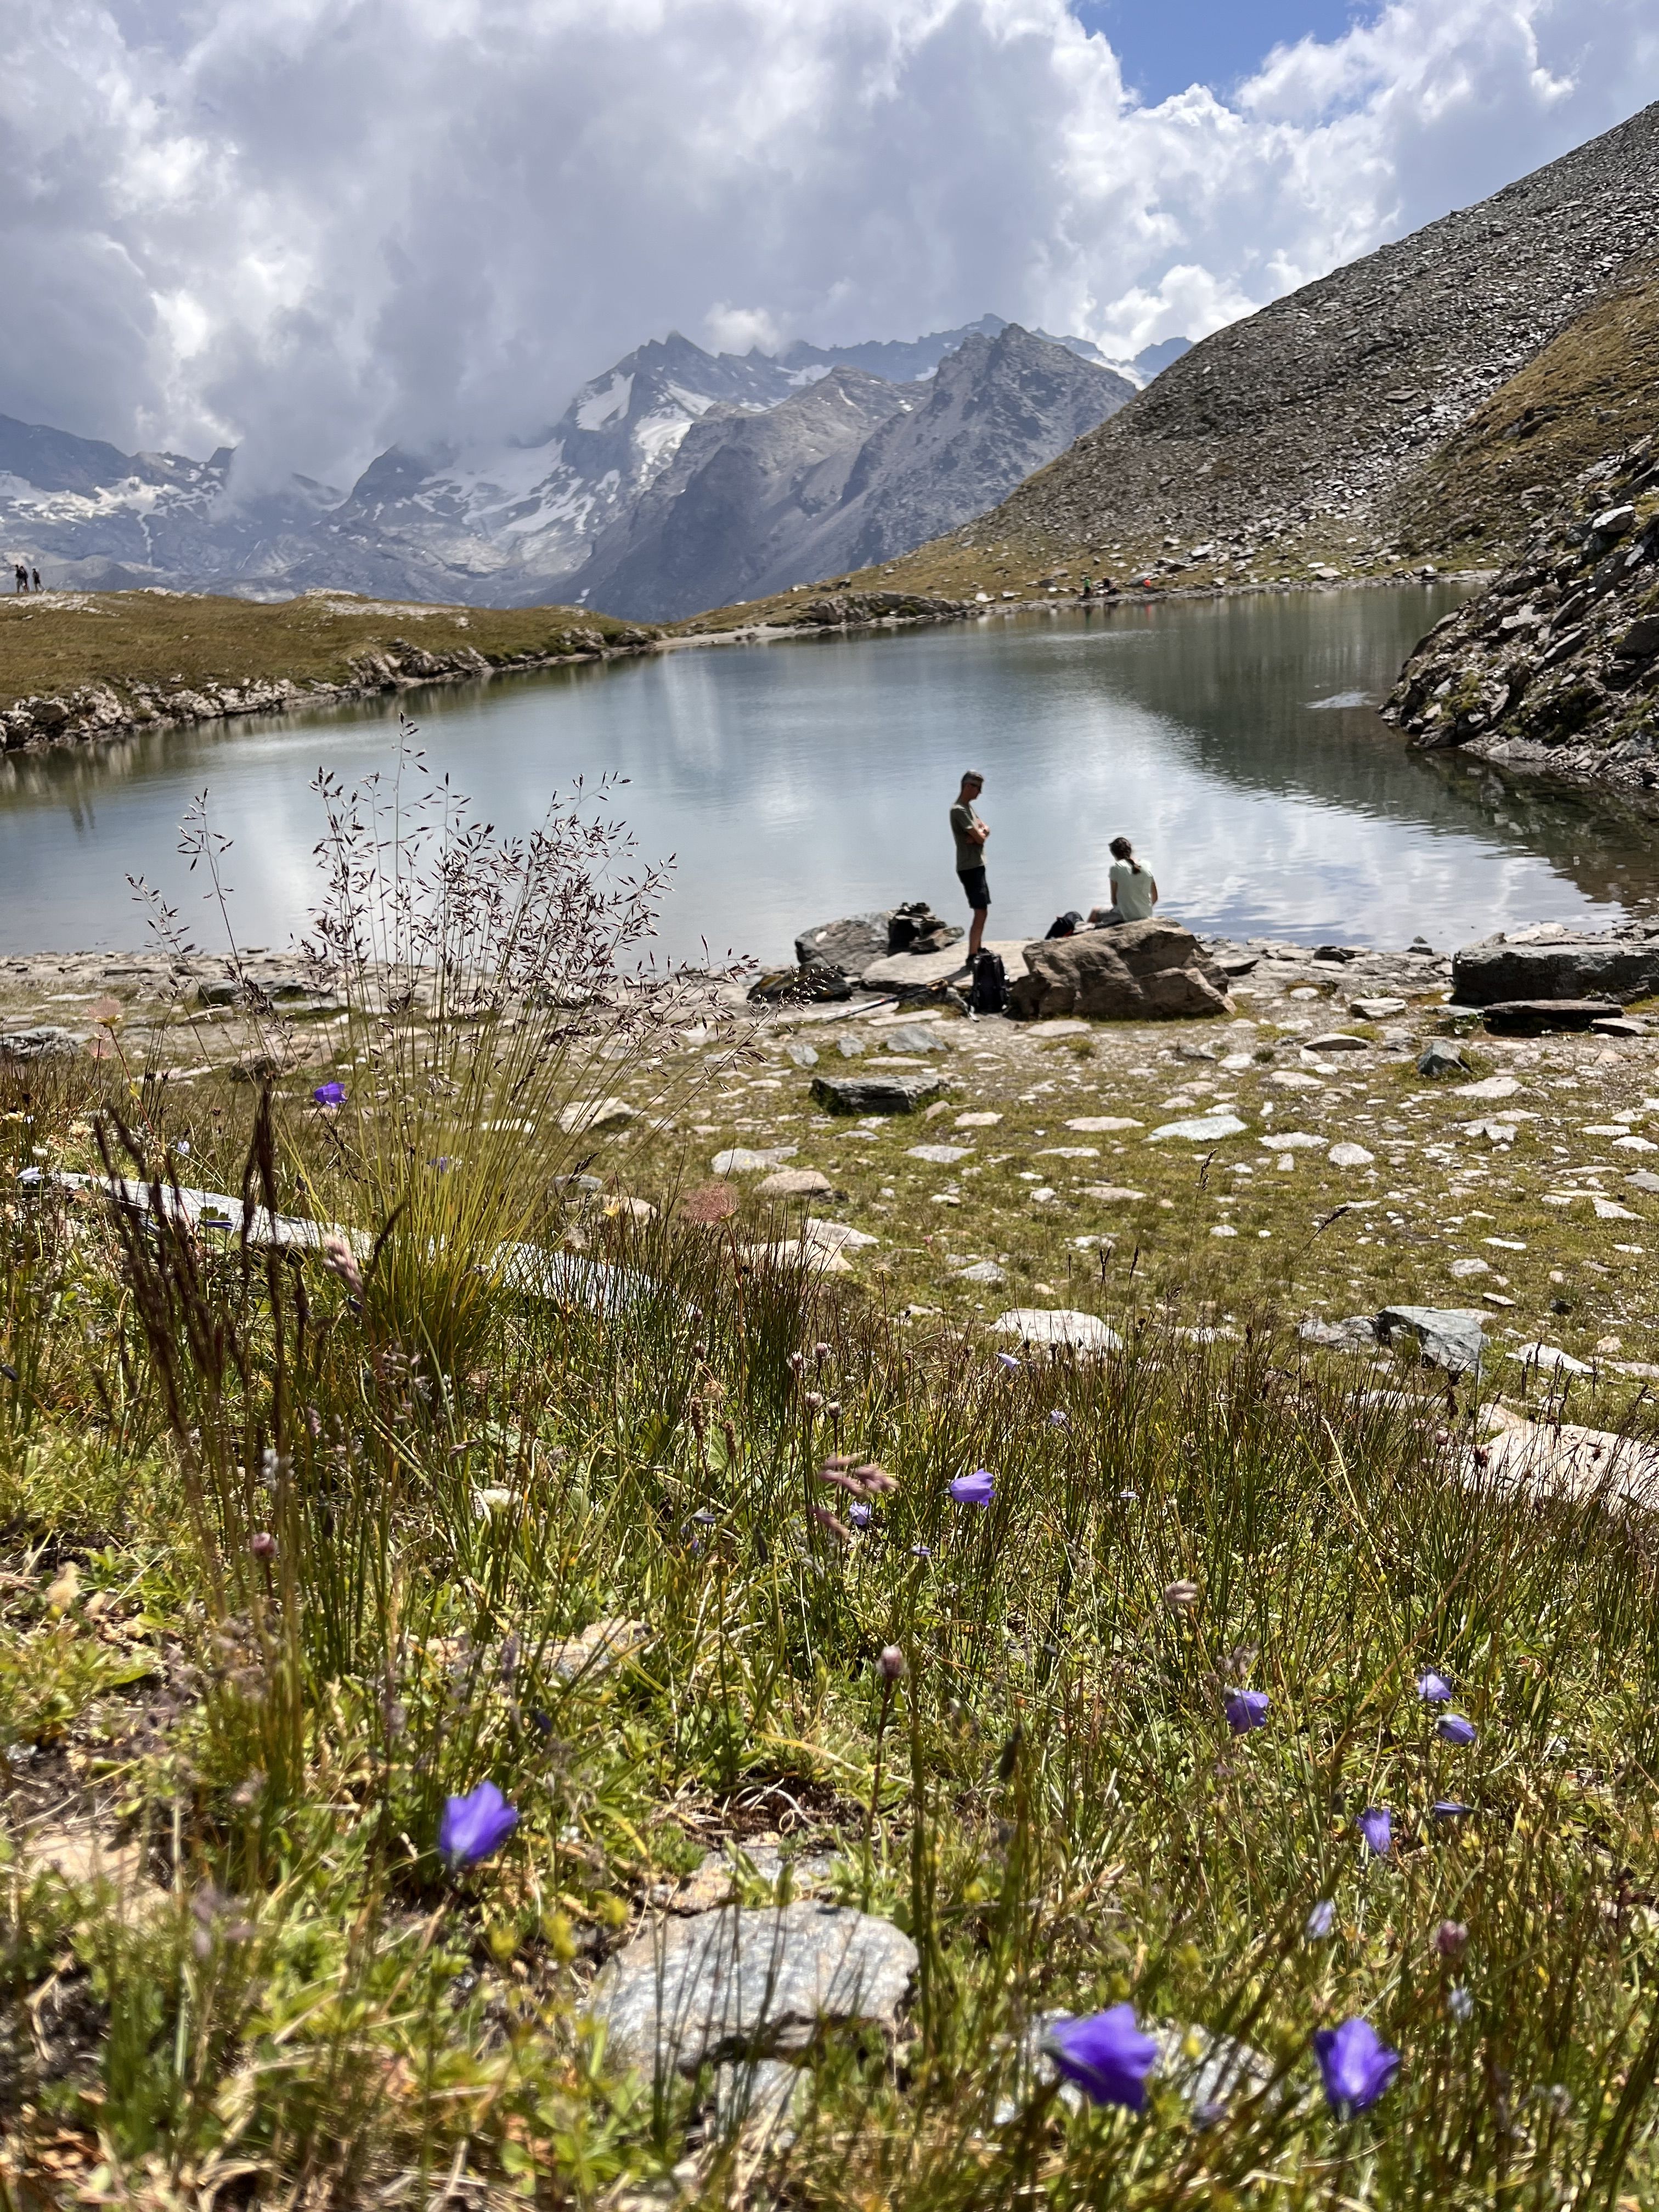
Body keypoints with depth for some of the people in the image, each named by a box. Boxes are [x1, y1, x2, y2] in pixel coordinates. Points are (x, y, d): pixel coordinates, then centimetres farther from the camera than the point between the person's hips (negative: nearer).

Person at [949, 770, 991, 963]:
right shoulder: (959, 810, -17)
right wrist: (981, 834, 3)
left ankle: (978, 950, 27)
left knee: (982, 911, 17)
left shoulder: (969, 807, 15)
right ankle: (972, 957, -14)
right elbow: (980, 838, -20)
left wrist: (979, 833, -10)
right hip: (970, 867, -10)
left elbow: (985, 830, 13)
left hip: (977, 866, 10)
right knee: (981, 913, -14)